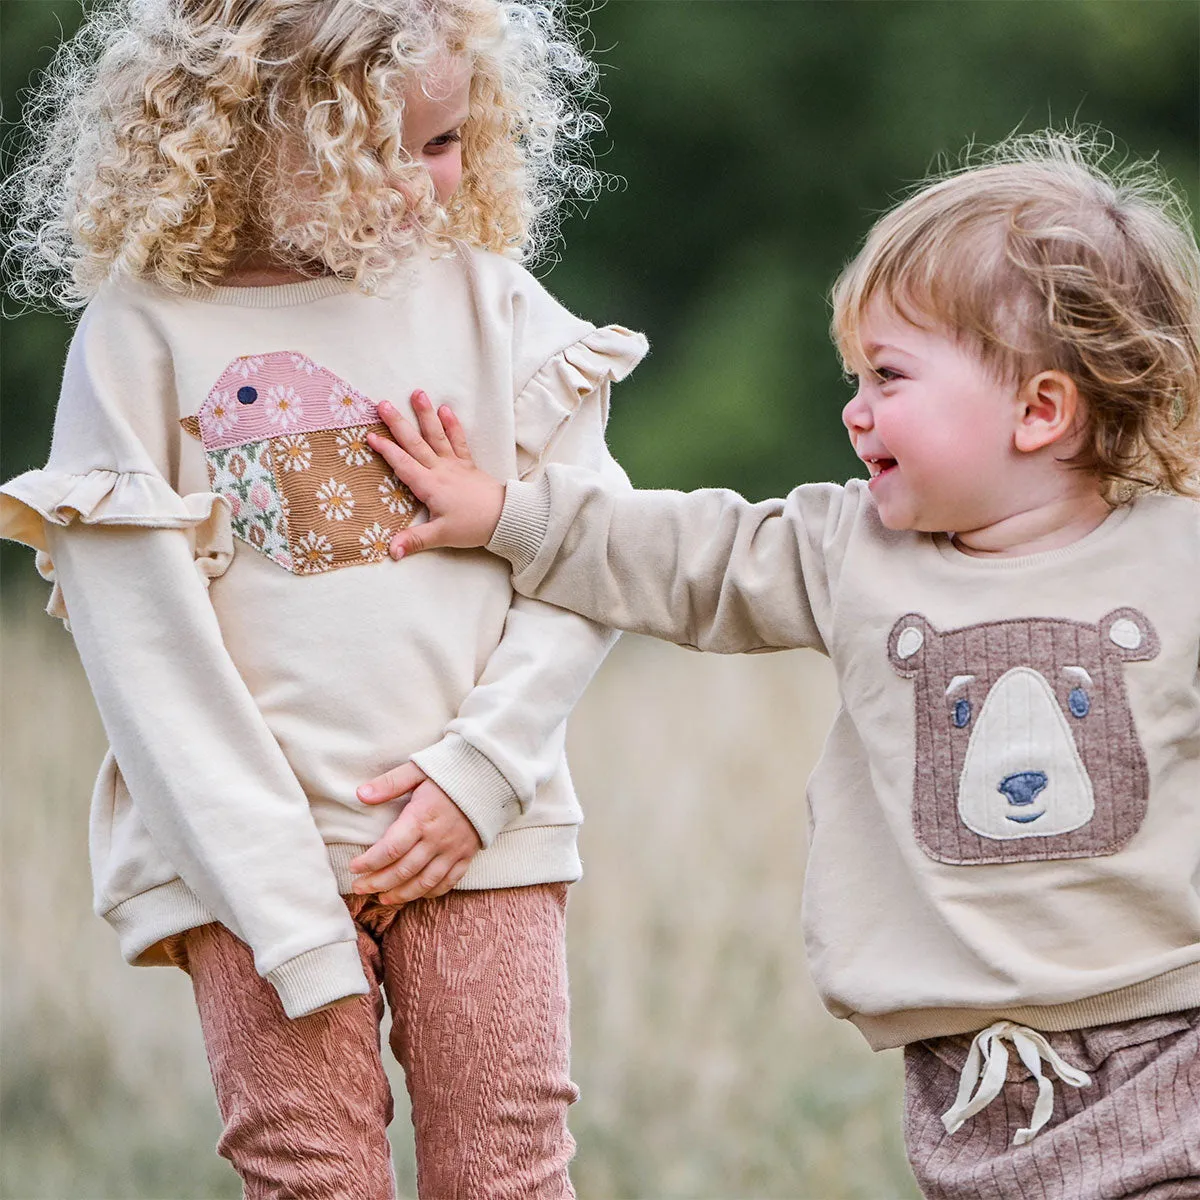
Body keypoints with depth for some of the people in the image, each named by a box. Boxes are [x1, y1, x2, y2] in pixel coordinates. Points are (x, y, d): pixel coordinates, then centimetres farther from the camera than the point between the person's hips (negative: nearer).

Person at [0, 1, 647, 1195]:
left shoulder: (491, 303, 4)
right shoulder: (144, 334, -5)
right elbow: (140, 640, -7)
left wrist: (478, 773, -9)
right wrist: (284, 903, -12)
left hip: (479, 834, 2)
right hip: (257, 847, -2)